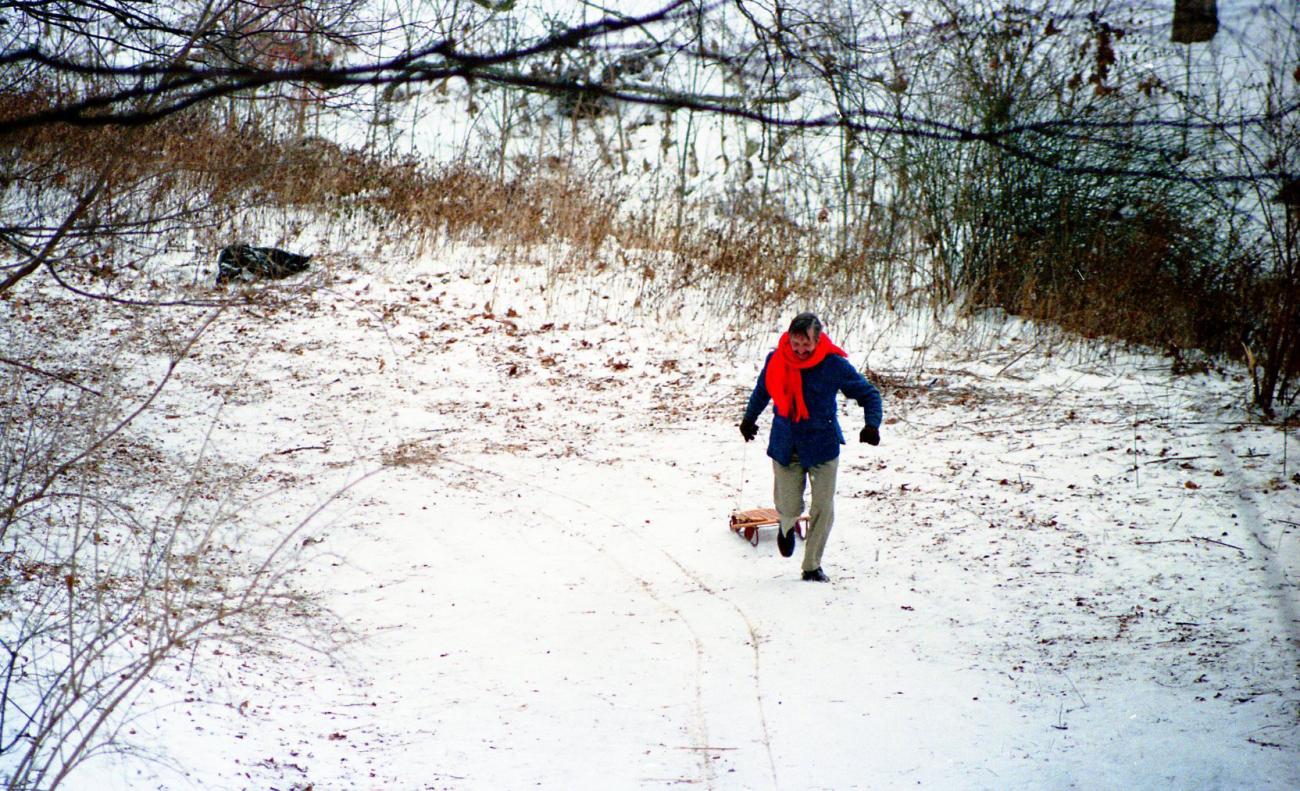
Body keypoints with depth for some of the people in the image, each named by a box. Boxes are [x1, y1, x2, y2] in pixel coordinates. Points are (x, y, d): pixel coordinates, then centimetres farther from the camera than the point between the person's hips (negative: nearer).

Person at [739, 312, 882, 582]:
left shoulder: (834, 364, -12)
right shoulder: (776, 360, -6)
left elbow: (869, 394, -2)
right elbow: (762, 391, 17)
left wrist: (872, 424, -17)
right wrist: (749, 419, 25)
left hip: (822, 446, -1)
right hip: (785, 446, 1)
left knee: (823, 509, -3)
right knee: (789, 508, 2)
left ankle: (812, 565, 14)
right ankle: (787, 526, 40)